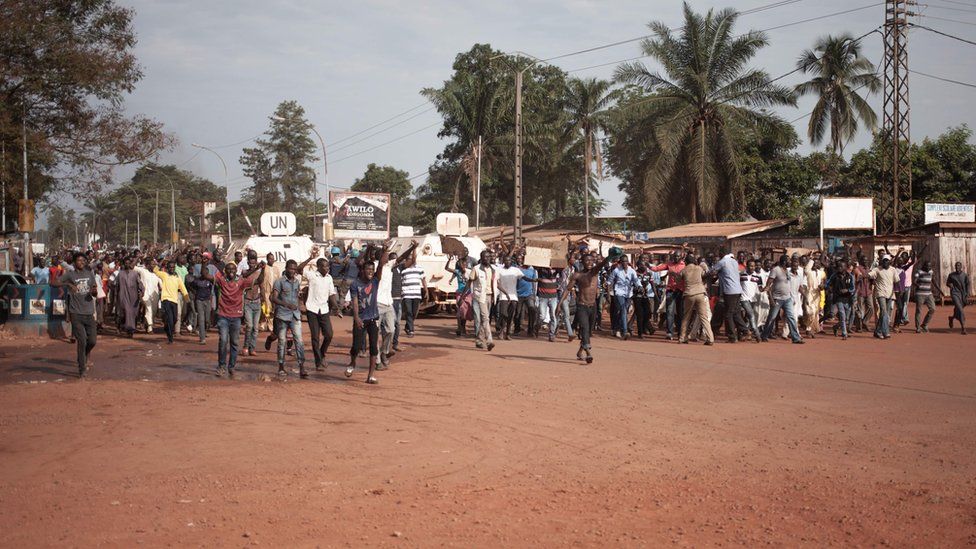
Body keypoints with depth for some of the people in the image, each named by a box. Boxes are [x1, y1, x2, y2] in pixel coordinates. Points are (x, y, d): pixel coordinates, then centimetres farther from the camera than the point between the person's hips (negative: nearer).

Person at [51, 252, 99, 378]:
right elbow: (53, 283, -10)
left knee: (92, 341, 1)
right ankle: (82, 370, 4)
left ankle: (87, 353, 36)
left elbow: (95, 294, 15)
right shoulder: (70, 275, -1)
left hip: (89, 313, 3)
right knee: (81, 341, -6)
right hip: (76, 313, -3)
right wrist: (67, 284, -25)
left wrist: (94, 291, -10)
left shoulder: (90, 274, 10)